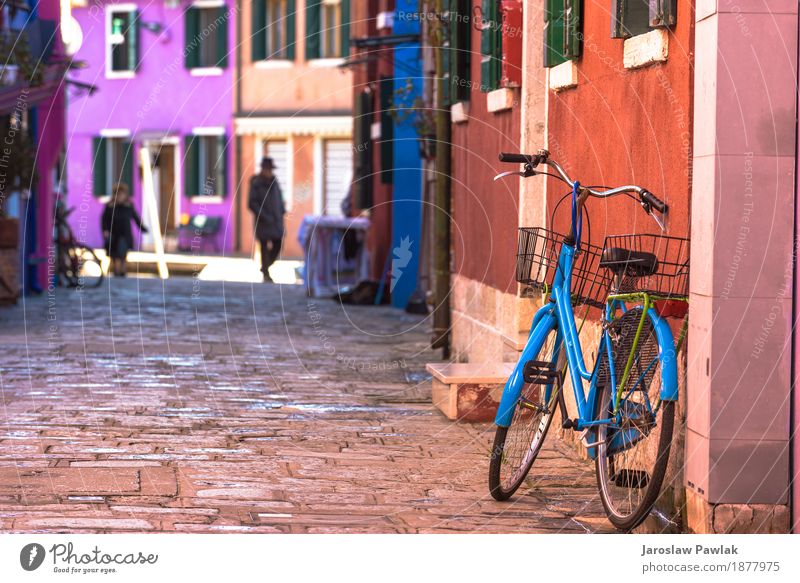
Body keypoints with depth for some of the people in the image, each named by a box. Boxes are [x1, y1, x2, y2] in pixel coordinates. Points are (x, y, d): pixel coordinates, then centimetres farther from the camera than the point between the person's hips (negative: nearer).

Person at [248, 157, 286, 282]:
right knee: (265, 247, -3)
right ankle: (266, 274, 5)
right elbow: (251, 203, -13)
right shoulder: (256, 184, -11)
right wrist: (264, 216, -18)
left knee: (278, 243, 4)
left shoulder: (274, 181, 7)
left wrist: (282, 211, 9)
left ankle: (265, 266, 24)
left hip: (276, 219, 6)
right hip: (263, 220, -6)